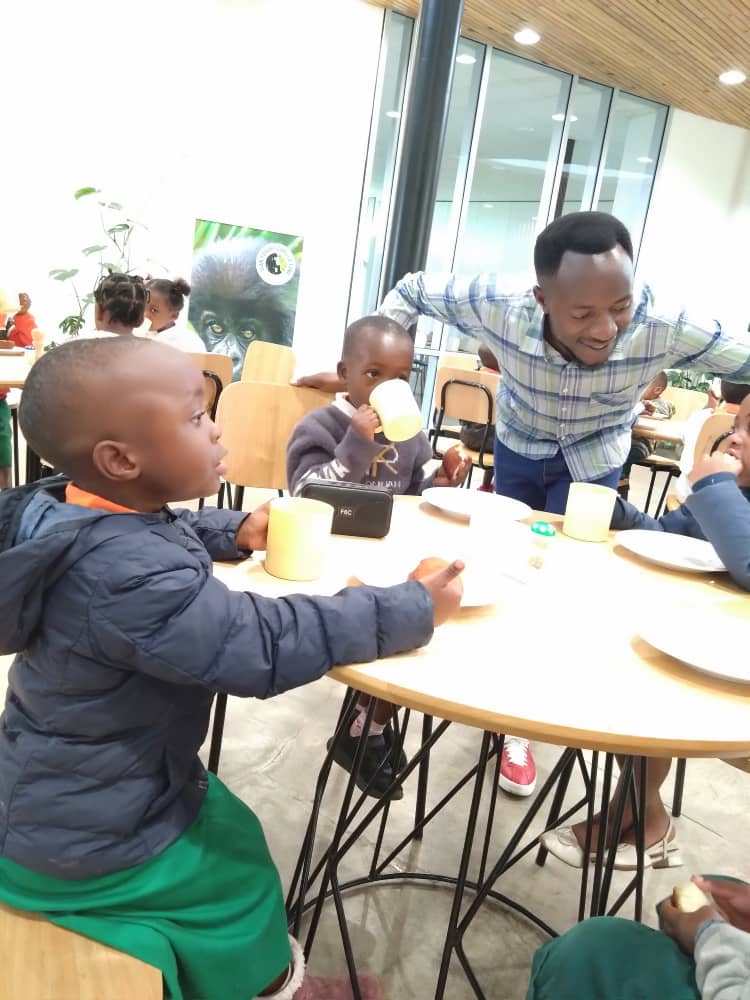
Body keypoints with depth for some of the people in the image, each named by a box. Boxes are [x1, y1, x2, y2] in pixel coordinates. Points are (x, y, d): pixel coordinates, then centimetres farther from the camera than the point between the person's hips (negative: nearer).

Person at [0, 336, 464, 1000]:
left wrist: (235, 531, 2)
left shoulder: (82, 514, -8)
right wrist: (415, 609, -28)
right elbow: (266, 647, -36)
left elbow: (171, 534, 16)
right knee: (239, 872, 13)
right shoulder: (131, 577, -38)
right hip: (87, 841, -8)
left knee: (229, 828, 24)